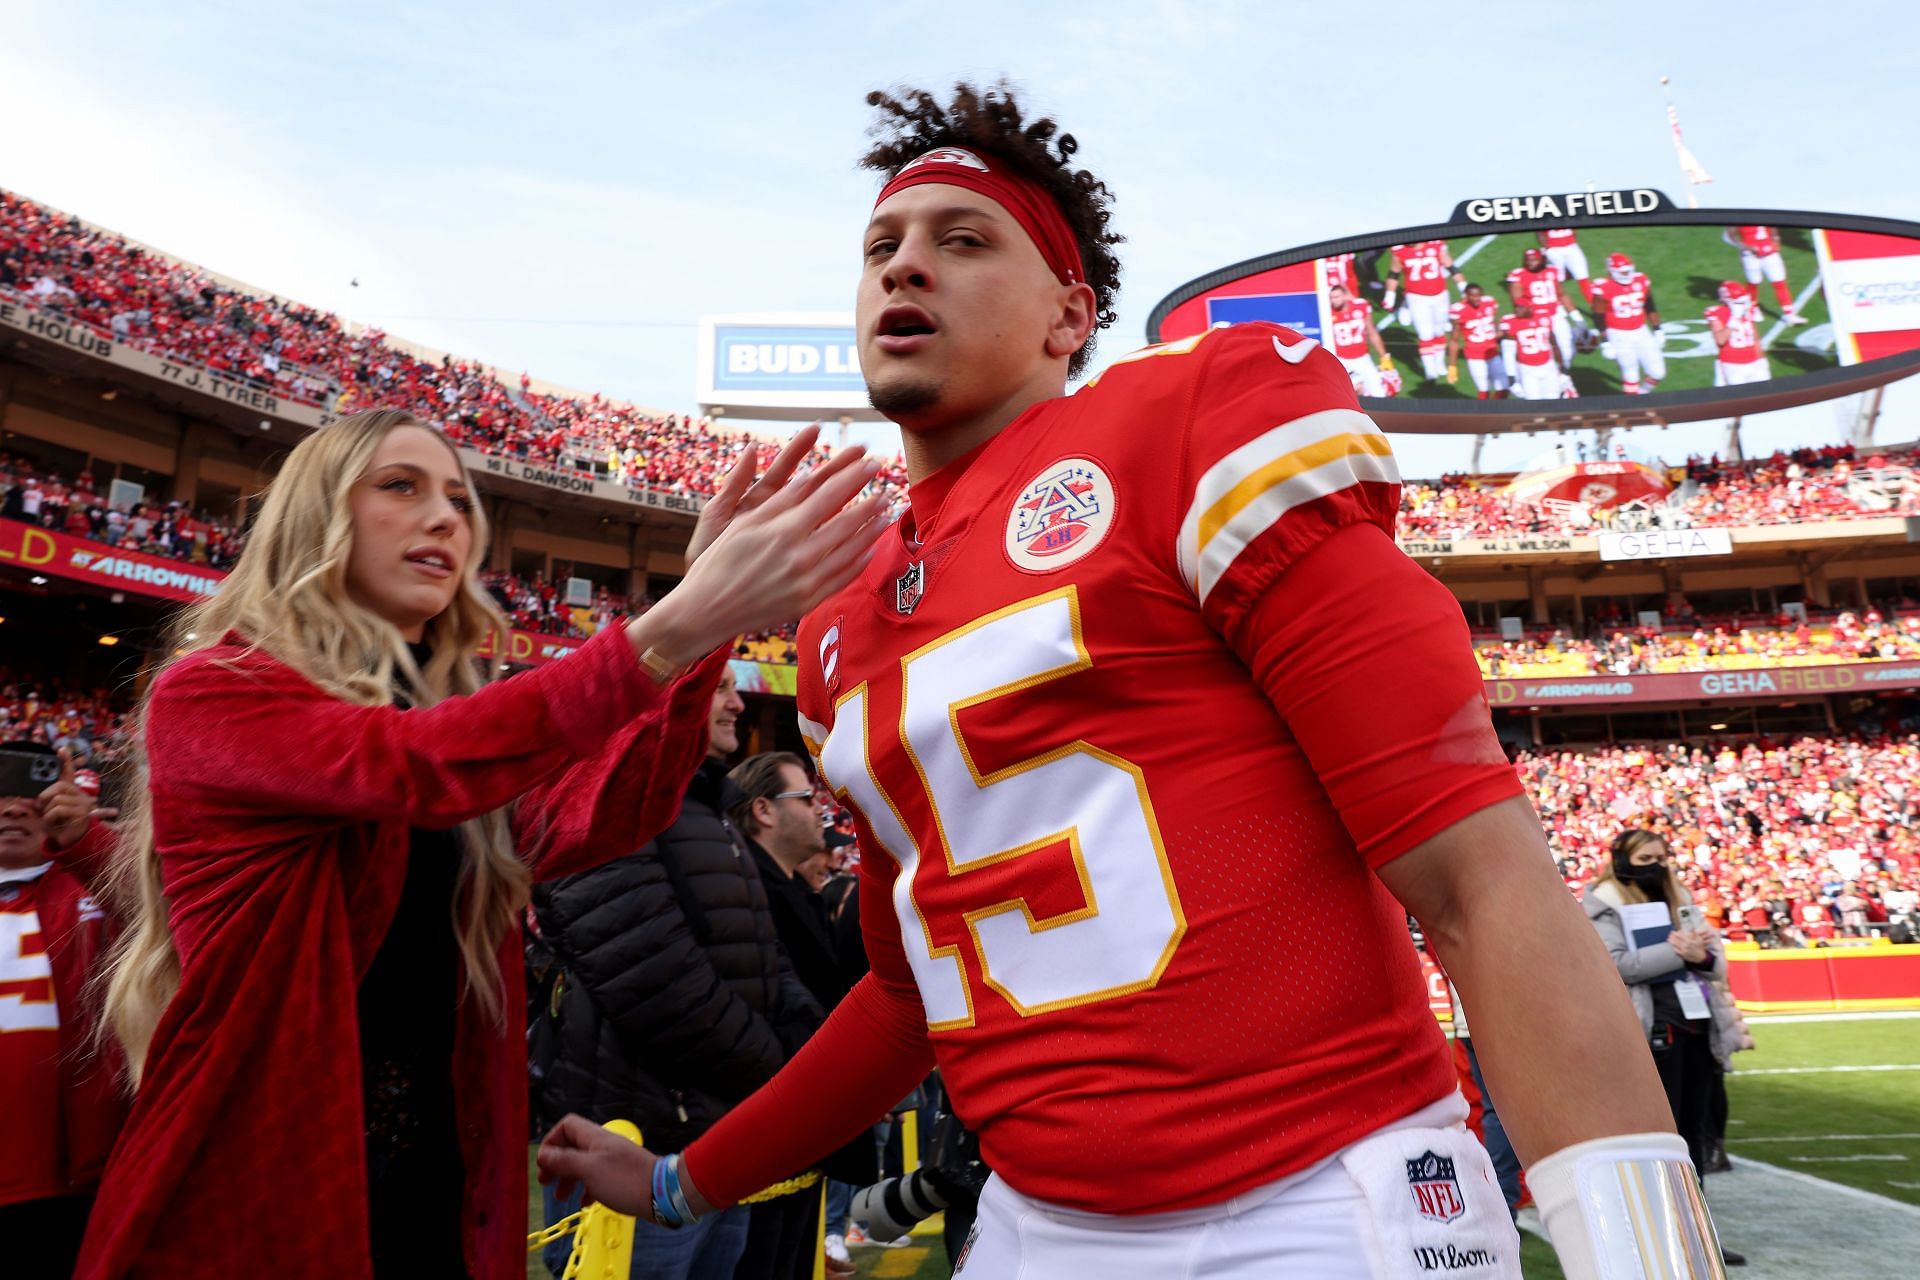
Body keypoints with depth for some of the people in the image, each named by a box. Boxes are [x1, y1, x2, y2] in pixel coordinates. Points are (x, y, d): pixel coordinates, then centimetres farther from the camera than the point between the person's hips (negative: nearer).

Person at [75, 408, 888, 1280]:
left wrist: (707, 630, -26)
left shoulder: (457, 718, 10)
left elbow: (591, 820, -12)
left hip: (439, 1185, 6)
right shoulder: (208, 694, -8)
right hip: (248, 1197, -5)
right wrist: (678, 624, -40)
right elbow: (414, 768, -29)